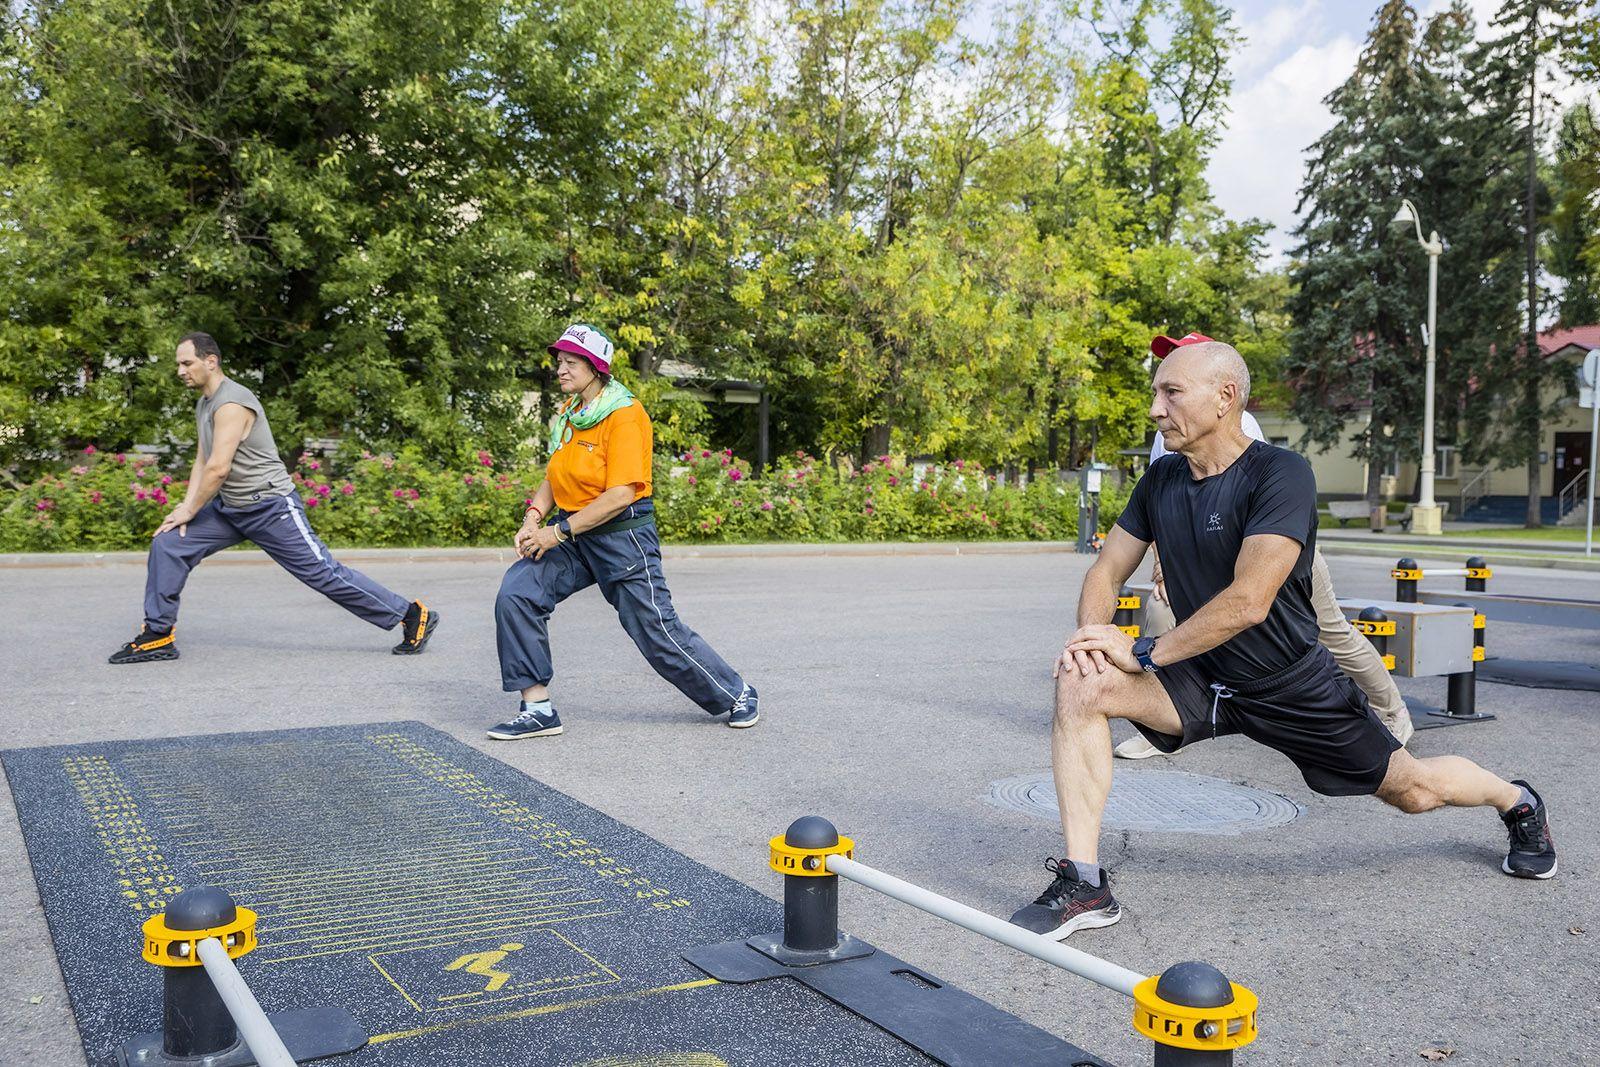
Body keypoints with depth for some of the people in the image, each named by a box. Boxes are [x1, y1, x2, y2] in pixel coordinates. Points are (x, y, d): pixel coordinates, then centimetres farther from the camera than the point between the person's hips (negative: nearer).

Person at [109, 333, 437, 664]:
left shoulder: (231, 403, -20)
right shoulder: (204, 403, 12)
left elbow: (219, 468, -24)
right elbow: (202, 461, 14)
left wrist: (190, 511, -13)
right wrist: (186, 504, 0)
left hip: (271, 508, -9)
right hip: (228, 507, 9)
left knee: (323, 573, -6)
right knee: (167, 544, -1)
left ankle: (414, 616, 3)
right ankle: (158, 636, 8)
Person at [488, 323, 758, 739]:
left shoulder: (624, 414, -15)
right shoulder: (567, 413, 10)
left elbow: (621, 493, -23)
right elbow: (555, 475, 17)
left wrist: (559, 532, -22)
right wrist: (534, 516, -2)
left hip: (622, 536, -7)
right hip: (571, 535, 7)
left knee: (658, 632, 0)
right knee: (515, 595, -14)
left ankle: (736, 694, 23)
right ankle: (538, 709, -5)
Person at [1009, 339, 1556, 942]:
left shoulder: (1280, 475, -22)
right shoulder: (1161, 480, -1)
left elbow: (1248, 602, -31)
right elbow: (1107, 572, 2)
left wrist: (1143, 652, -28)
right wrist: (1091, 634, -19)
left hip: (1291, 687, -4)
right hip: (1201, 681, 4)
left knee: (1414, 789, 10)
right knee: (1080, 684, -20)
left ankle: (1517, 801, 49)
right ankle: (1083, 884, -17)